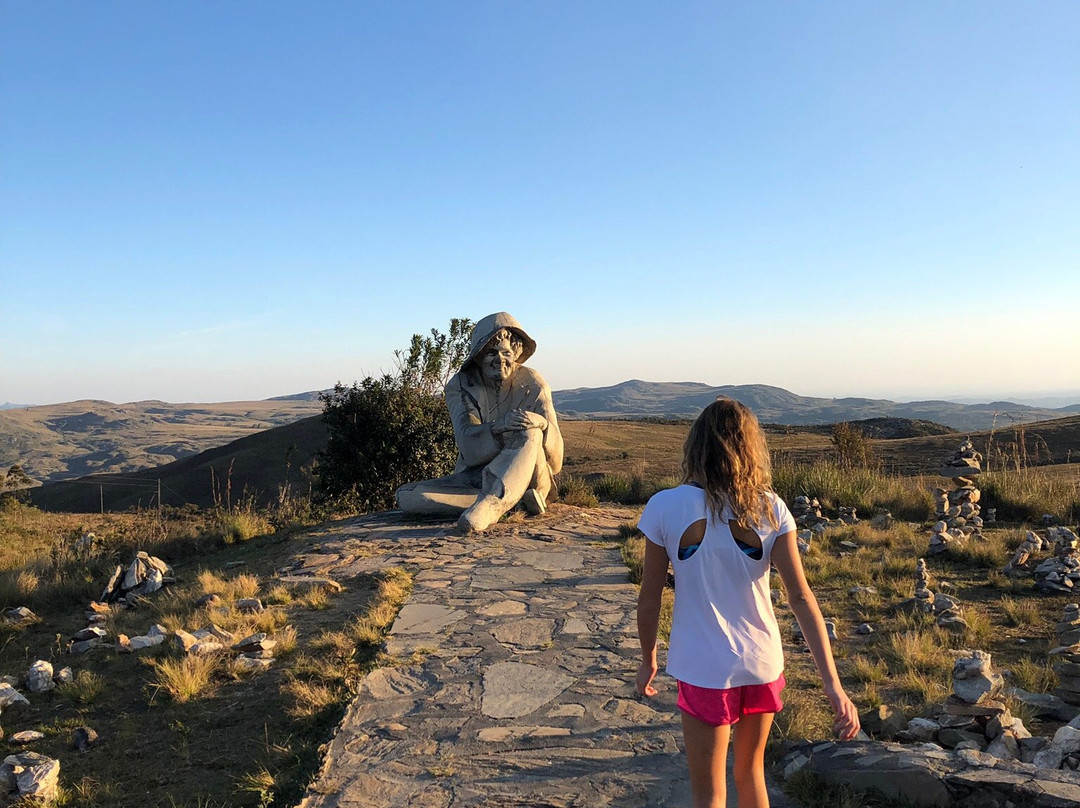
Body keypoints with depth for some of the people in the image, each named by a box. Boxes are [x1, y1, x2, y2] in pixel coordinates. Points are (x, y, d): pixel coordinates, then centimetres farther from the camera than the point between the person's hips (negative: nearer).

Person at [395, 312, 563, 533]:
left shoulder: (532, 384, -3)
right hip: (475, 475, 2)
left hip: (528, 476, -2)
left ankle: (489, 505, -48)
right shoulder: (460, 386, -2)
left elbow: (556, 452, -10)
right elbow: (468, 446, -17)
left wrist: (541, 423, -33)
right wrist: (497, 426, -38)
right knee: (406, 496, -21)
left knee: (529, 432, -32)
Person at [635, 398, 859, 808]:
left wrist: (648, 660, 8)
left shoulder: (665, 507, -13)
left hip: (703, 669, -3)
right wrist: (832, 683, -12)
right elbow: (801, 596, -12)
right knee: (751, 773, 27)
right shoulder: (770, 509, -8)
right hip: (763, 664, 3)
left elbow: (649, 597, -7)